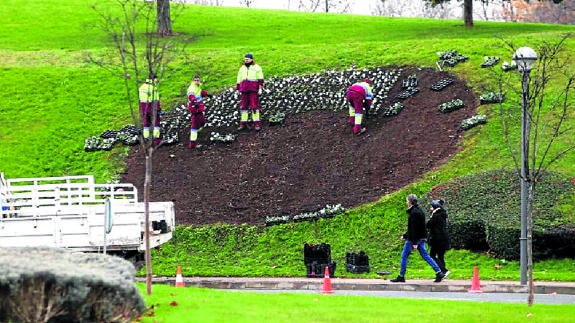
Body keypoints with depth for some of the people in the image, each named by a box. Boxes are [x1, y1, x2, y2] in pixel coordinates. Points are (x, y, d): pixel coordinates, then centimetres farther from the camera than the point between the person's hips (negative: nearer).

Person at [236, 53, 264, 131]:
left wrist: (260, 89, -9)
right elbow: (239, 80, 21)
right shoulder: (242, 68, 18)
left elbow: (260, 79, -1)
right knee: (243, 106, 2)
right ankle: (243, 124, 6)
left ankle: (257, 124, -9)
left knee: (254, 106, -9)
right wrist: (238, 90, 16)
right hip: (244, 91, 5)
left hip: (253, 90, -5)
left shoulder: (257, 68, 3)